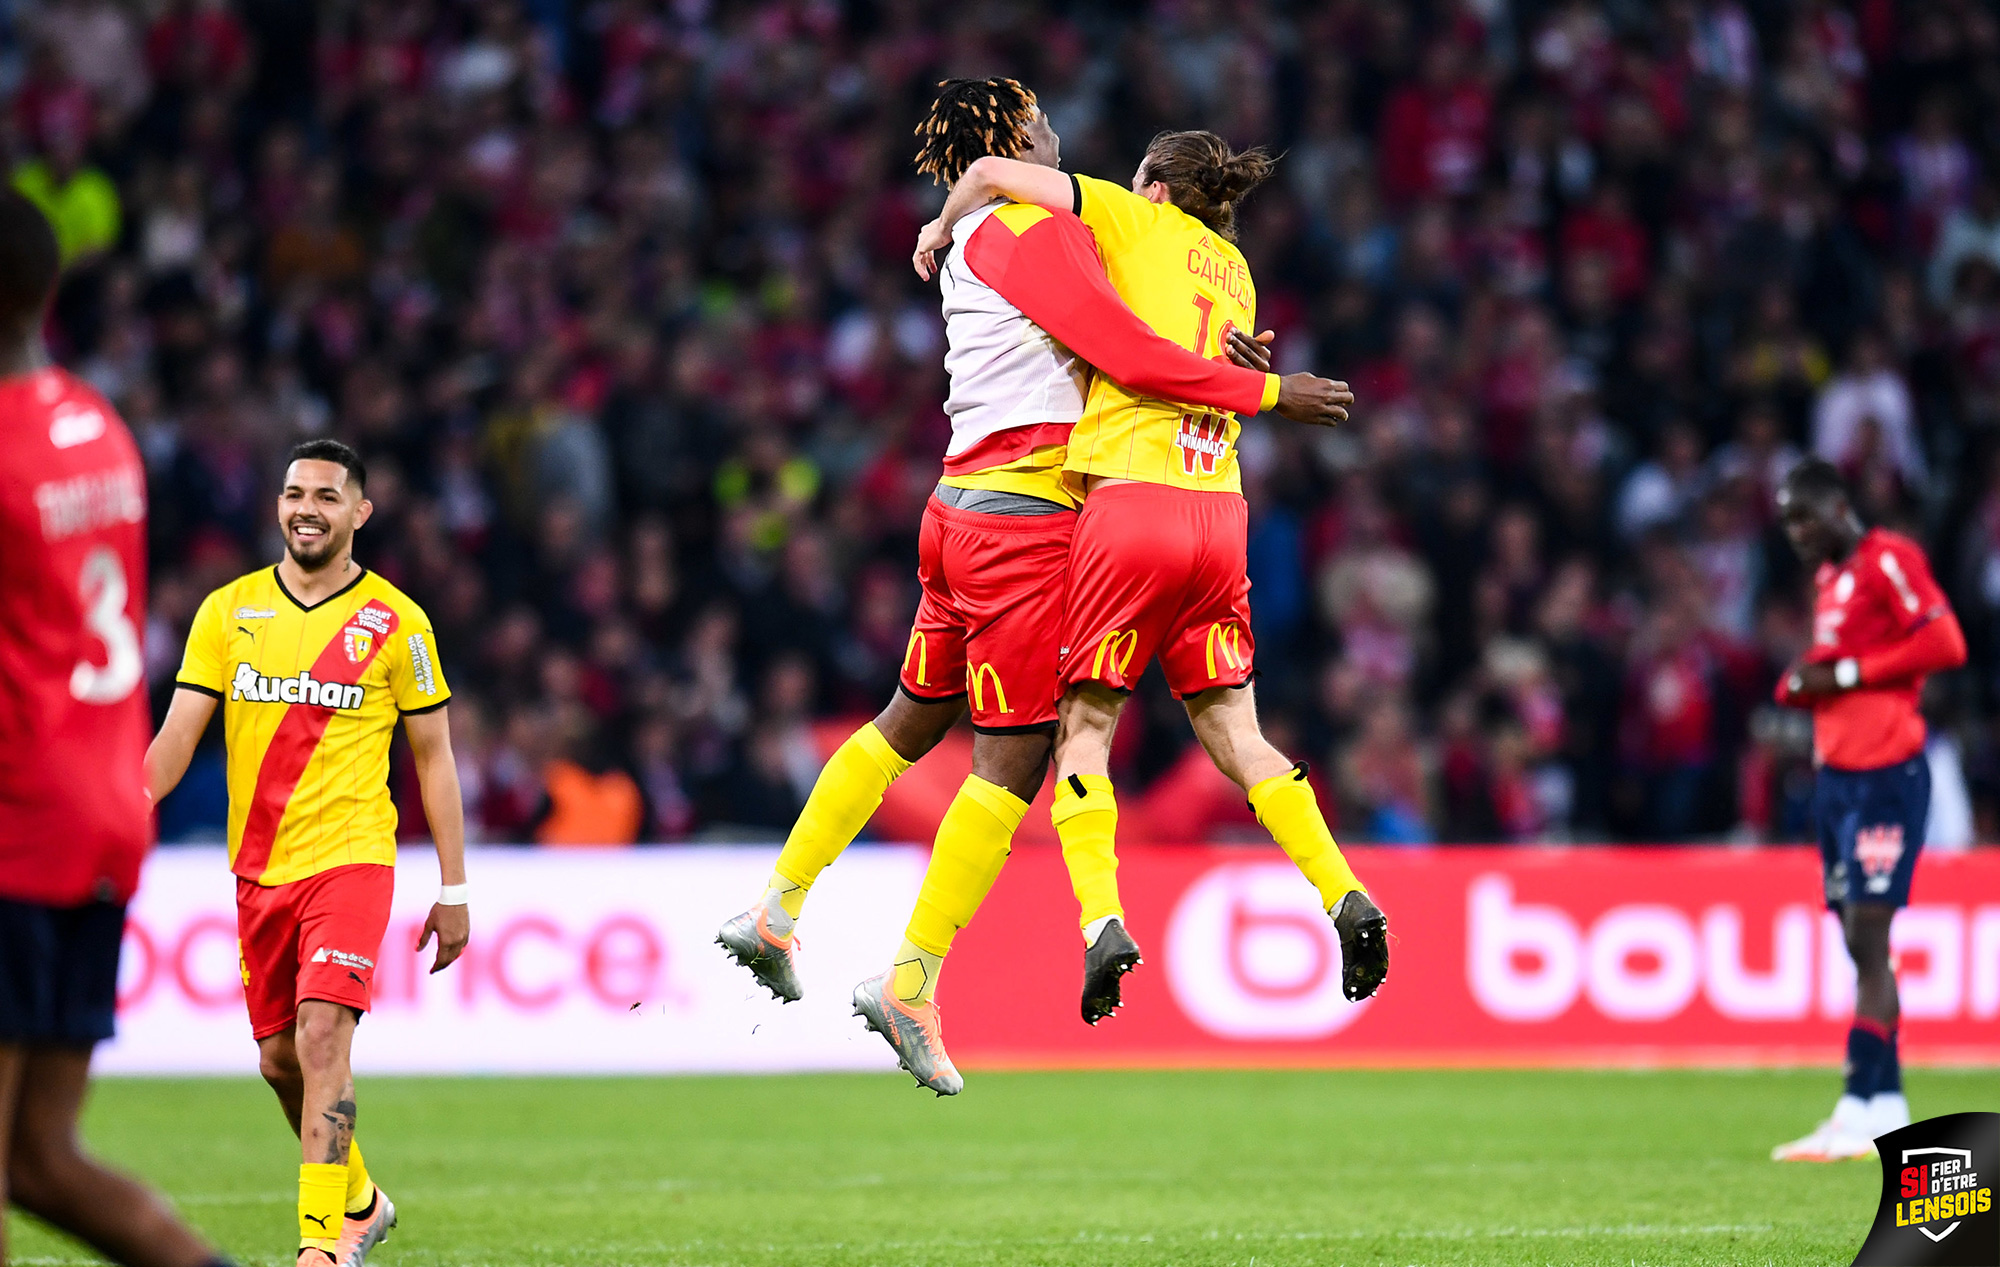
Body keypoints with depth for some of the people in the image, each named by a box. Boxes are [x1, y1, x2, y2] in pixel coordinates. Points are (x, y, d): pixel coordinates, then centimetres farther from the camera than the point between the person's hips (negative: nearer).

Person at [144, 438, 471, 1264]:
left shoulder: (396, 623, -1)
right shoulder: (228, 611, 5)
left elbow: (433, 756, 4)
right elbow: (178, 735, 1)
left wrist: (453, 891, 2)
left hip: (350, 859, -4)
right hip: (258, 869, 4)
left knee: (321, 1038, -20)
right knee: (278, 1059, 11)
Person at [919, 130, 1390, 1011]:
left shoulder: (1140, 223, 5)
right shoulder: (1235, 275, 23)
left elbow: (991, 174, 0)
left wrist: (942, 227, 17)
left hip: (1131, 500, -5)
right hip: (1220, 512, 5)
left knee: (1084, 726, 0)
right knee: (1233, 733, 11)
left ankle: (1102, 921, -17)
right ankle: (1346, 897, -3)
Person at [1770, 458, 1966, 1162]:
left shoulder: (1890, 561, -8)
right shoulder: (1829, 577, 19)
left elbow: (1945, 643, -17)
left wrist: (1845, 674, -14)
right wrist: (1803, 683, 5)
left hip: (1885, 773, -9)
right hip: (1837, 773, 9)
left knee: (1868, 937, -12)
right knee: (1857, 941, 7)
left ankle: (1861, 1109, -15)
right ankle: (1887, 1105, 10)